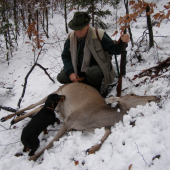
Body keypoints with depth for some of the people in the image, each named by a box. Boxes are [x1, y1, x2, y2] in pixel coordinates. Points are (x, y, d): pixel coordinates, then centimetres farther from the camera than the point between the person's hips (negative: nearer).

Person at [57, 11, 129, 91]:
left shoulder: (99, 35, -17)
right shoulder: (71, 37, -4)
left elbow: (113, 50, -12)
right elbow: (65, 56, 3)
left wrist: (122, 42, -34)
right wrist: (70, 72, -11)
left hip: (97, 67, -4)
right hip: (79, 69, 5)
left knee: (93, 73, -39)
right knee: (61, 77, -13)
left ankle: (95, 88, -2)